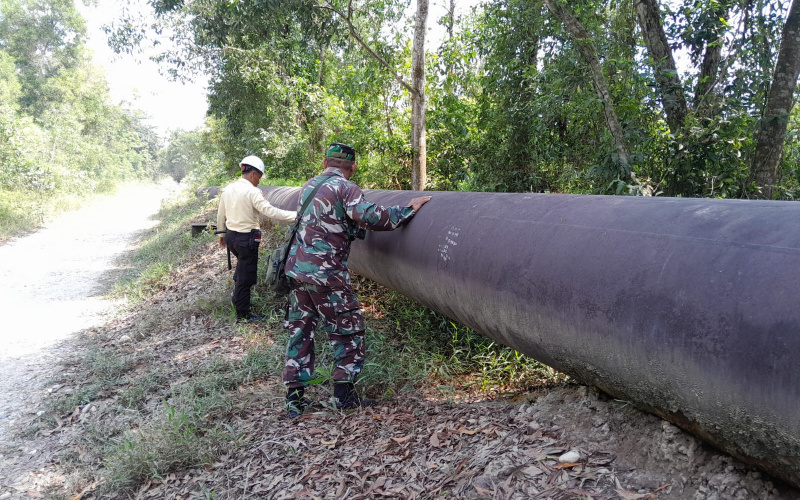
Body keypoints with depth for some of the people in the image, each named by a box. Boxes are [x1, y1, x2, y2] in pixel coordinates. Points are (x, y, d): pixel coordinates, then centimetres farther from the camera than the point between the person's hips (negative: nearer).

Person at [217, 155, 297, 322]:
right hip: (247, 238, -8)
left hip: (230, 235, 8)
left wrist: (222, 234, 27)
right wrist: (295, 215, -25)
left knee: (242, 265, 33)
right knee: (246, 276, 5)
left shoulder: (228, 188, 5)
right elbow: (270, 211, -26)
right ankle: (243, 315, 16)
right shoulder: (252, 191, -18)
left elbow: (221, 215, 14)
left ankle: (236, 294, 34)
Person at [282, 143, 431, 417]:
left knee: (299, 330, 12)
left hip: (296, 268, 8)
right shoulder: (345, 188, -7)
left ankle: (294, 397, 14)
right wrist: (409, 209, -13)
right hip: (325, 273, -7)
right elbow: (371, 216, -22)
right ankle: (344, 393, 10)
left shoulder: (308, 186, 17)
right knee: (348, 329, 6)